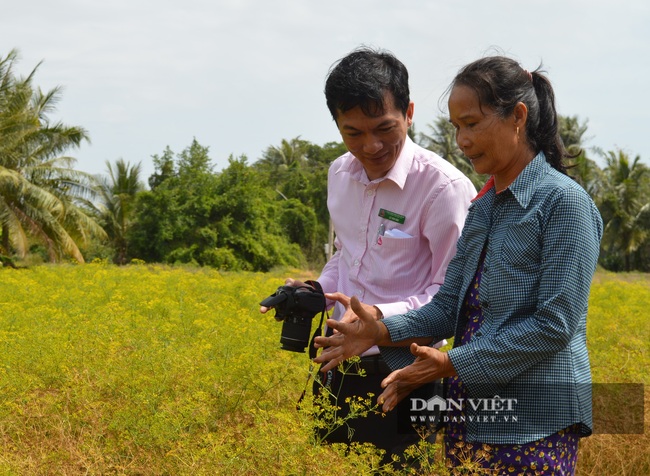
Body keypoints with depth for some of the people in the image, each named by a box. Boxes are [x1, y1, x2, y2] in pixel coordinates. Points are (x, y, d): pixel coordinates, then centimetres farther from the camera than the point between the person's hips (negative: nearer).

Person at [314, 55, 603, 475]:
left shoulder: (565, 201, -11)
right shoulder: (483, 207, 13)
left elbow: (555, 324, -16)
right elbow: (451, 305, 10)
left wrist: (453, 363, -17)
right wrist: (385, 331, -7)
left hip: (534, 424, -7)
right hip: (469, 416, 7)